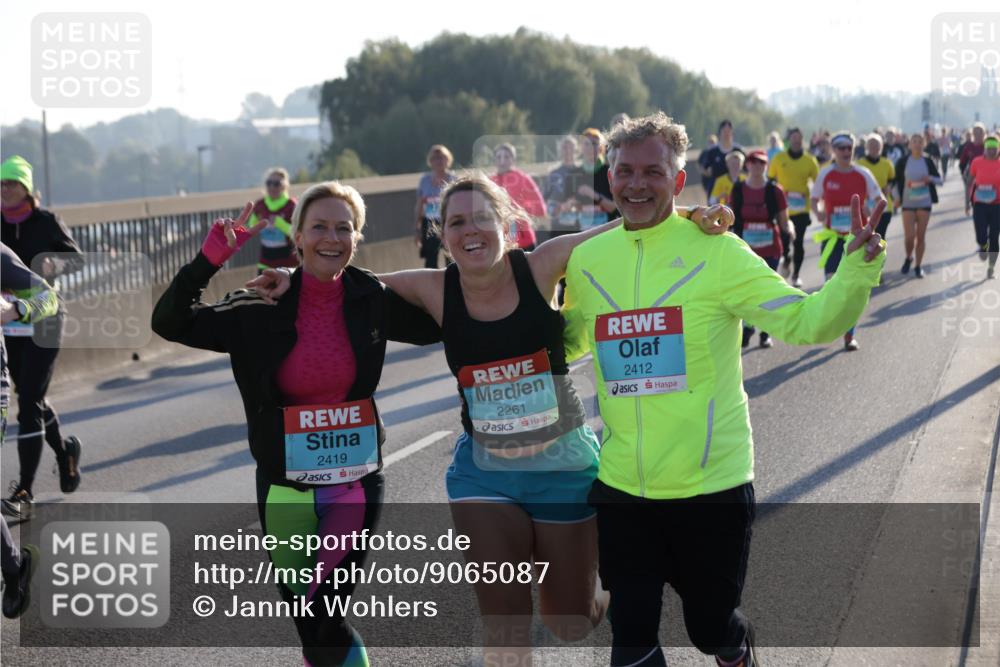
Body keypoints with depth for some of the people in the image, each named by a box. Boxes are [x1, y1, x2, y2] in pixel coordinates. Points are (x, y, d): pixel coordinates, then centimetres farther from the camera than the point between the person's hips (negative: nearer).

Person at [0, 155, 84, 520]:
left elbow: (77, 257, -2)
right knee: (32, 398, 17)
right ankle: (64, 449, 45)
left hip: (42, 323, -4)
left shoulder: (45, 222, -5)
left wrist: (55, 264, -23)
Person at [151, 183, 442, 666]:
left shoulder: (372, 301, -3)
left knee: (323, 626, -7)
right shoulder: (263, 310, -6)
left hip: (355, 484, -1)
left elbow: (439, 324, 10)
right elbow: (170, 323, -8)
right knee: (309, 624, 12)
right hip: (286, 489, 1)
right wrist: (209, 260, -21)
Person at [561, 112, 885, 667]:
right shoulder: (586, 259, 2)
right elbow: (569, 341, 20)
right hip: (622, 489, 3)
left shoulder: (715, 250, -9)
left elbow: (805, 321, -13)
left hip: (711, 484, -2)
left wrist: (857, 271, -28)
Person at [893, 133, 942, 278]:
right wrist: (898, 197, 0)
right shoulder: (903, 161, -2)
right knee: (909, 236, -6)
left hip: (925, 202, 1)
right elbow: (896, 180, 8)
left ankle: (918, 266, 16)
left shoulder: (928, 161, 1)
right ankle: (908, 258, 24)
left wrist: (930, 179, -14)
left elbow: (939, 180, 7)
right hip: (908, 203, -1)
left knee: (921, 236, 3)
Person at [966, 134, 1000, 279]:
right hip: (980, 204, 0)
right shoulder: (977, 162, -3)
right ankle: (982, 246, 25)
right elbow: (970, 183, 6)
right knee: (981, 237, -11)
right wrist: (967, 202, 3)